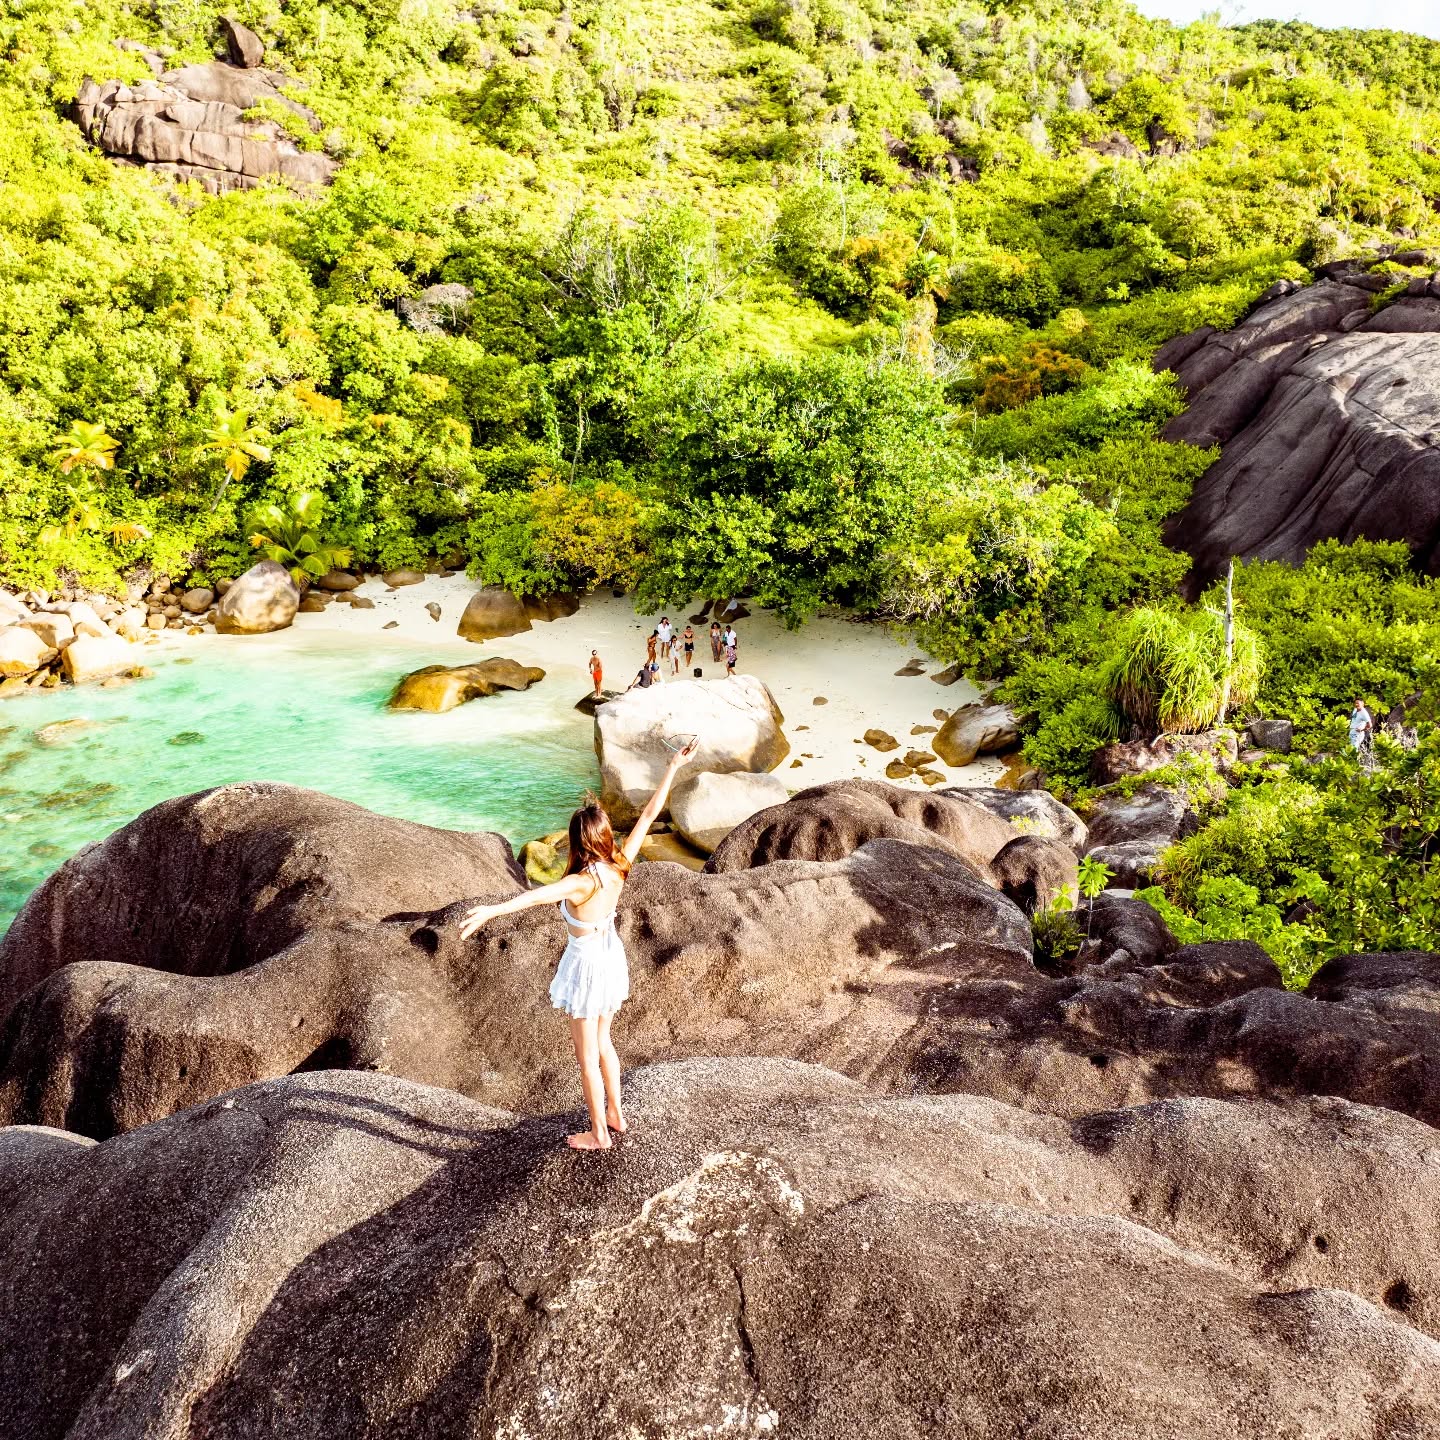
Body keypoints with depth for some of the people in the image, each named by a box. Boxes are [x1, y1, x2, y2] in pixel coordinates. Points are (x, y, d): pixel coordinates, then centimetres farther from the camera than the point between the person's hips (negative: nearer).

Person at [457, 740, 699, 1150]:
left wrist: (490, 911, -65)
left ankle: (598, 1133, 27)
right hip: (610, 957, 7)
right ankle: (615, 1114, 42)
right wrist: (674, 767, -6)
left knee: (587, 1056, 12)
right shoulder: (620, 866, -15)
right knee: (602, 1043, 27)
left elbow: (537, 895, -51)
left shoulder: (581, 882, -32)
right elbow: (649, 814, -11)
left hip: (586, 965, -7)